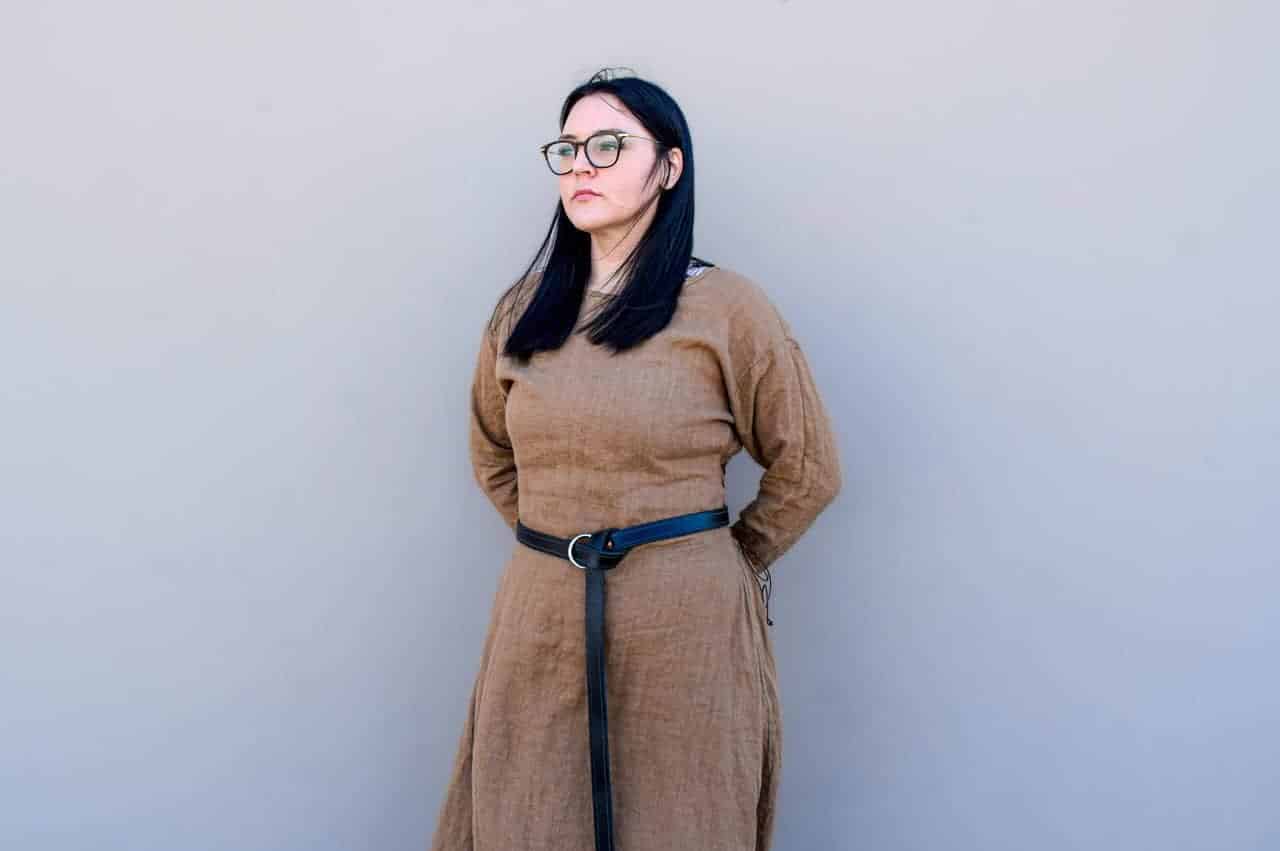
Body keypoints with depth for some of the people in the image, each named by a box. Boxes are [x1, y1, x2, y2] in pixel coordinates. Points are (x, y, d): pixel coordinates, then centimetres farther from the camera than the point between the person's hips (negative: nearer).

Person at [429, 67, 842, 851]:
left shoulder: (727, 307, -6)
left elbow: (808, 469, 2)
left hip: (683, 626, -3)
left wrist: (724, 566, 7)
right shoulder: (524, 307, 6)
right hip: (540, 619, 4)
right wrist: (554, 544, 13)